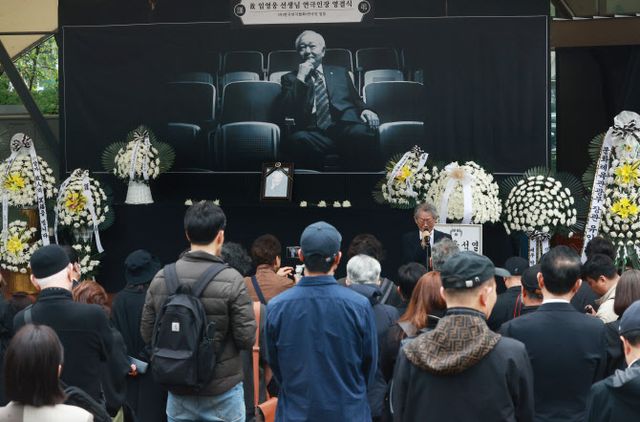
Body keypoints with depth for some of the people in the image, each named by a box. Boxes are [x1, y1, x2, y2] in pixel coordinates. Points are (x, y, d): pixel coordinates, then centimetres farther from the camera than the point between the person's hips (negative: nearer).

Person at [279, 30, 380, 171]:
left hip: (345, 127, 1)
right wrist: (300, 79, 3)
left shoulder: (340, 73, 30)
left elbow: (356, 100, 28)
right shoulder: (290, 79, 23)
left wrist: (364, 110, 4)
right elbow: (286, 111, 7)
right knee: (296, 140, -38)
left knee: (363, 133, -36)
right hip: (314, 134, -1)